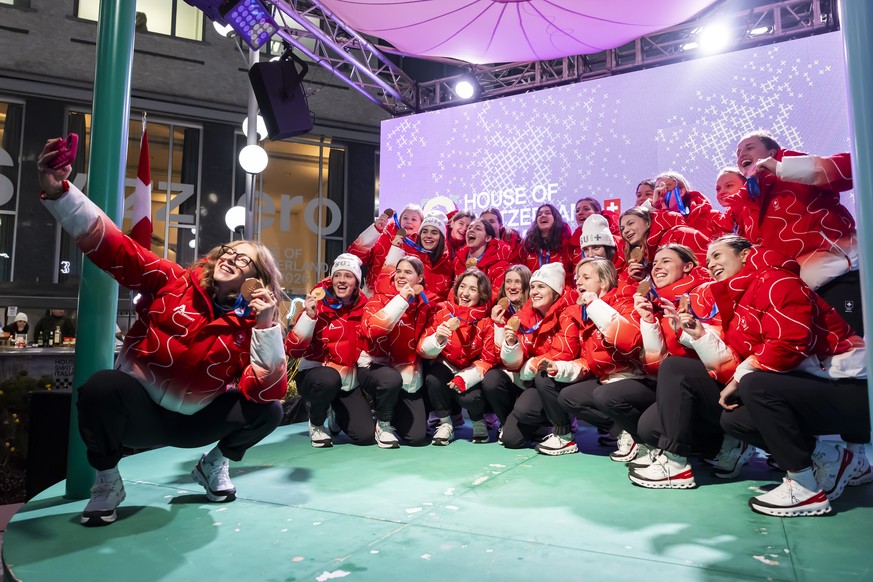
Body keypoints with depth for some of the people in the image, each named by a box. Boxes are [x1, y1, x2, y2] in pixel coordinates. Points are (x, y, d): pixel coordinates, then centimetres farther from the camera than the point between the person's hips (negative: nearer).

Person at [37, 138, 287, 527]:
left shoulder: (249, 325, -6)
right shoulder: (172, 282, -8)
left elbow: (268, 389, -18)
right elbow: (110, 244, -18)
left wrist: (267, 326, -25)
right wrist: (58, 192, -32)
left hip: (194, 423, 2)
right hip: (138, 413, -2)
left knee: (268, 410, -17)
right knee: (103, 387, -34)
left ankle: (214, 465, 14)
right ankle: (107, 481, -4)